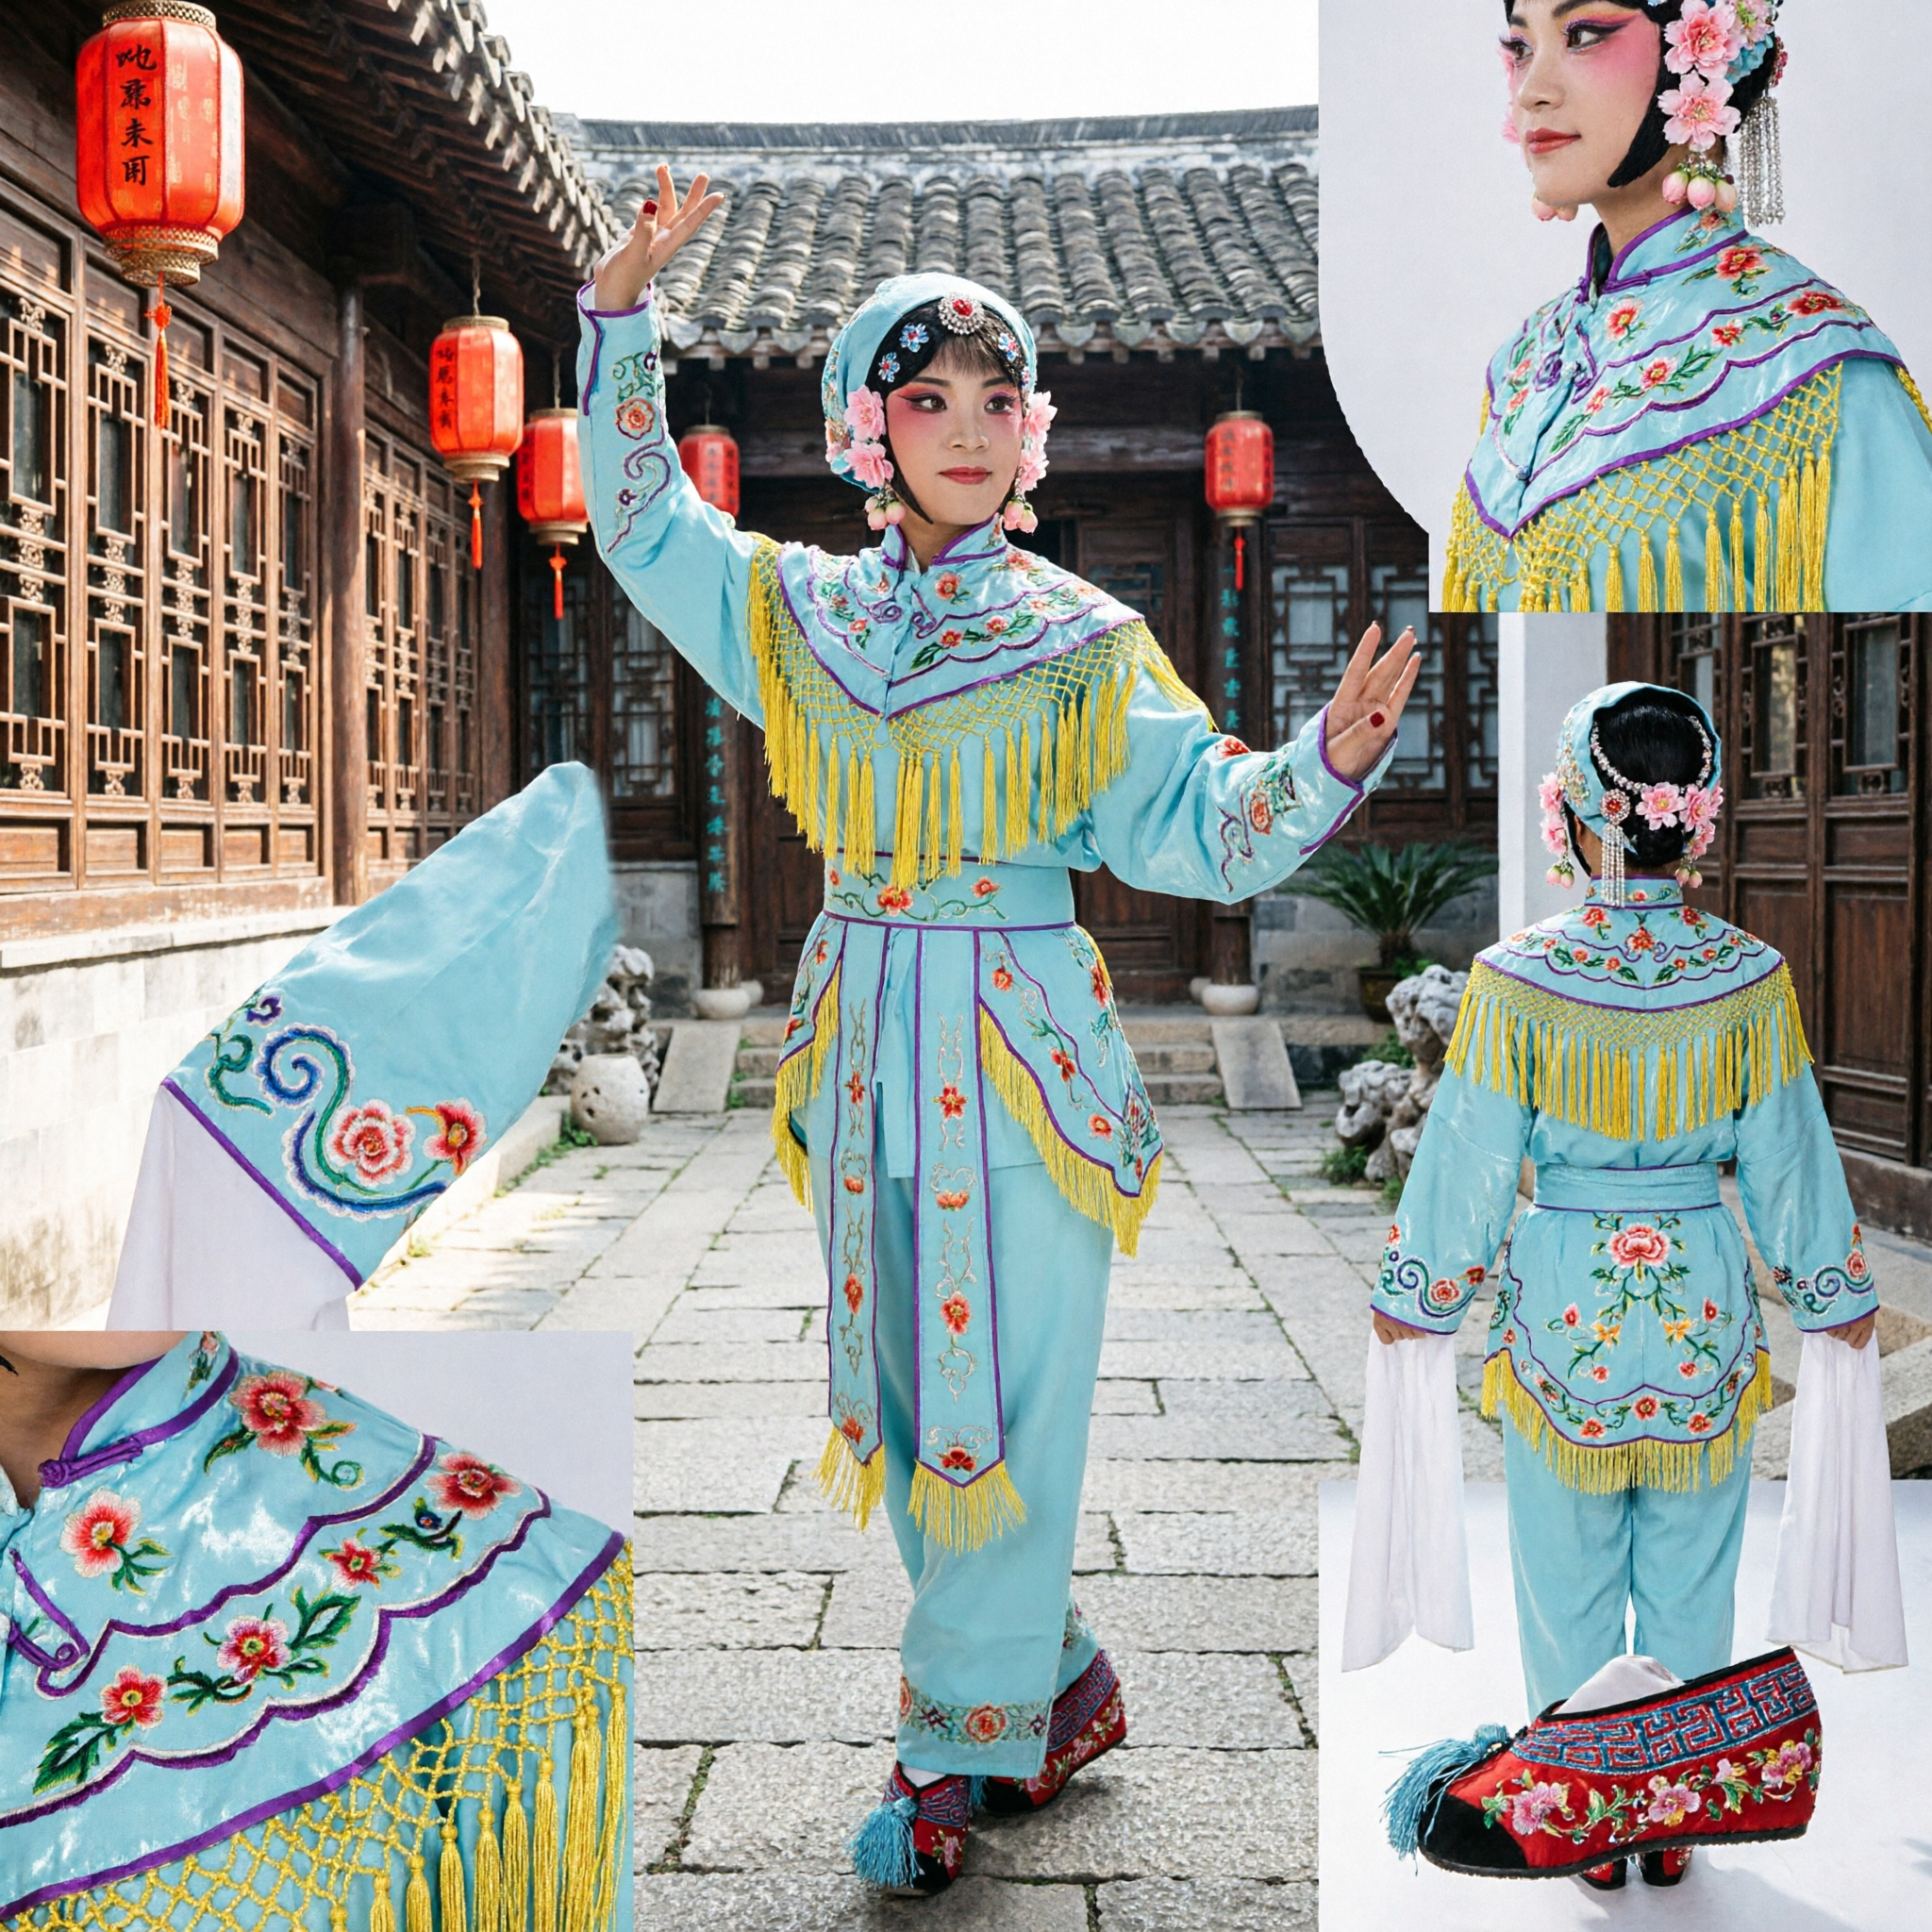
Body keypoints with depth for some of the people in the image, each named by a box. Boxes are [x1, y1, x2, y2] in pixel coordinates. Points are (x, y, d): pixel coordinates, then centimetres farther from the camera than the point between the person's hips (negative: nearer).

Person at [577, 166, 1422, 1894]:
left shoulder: (1079, 641, -1)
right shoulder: (799, 609, 8)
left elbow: (1199, 832, -4)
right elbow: (639, 515, 15)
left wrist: (1330, 760, -22)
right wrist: (627, 306, 6)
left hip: (1025, 1050, -4)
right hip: (868, 1049, 4)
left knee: (1005, 1405, -1)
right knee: (906, 1395, 11)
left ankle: (957, 1742, 15)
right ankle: (1062, 1687, 30)